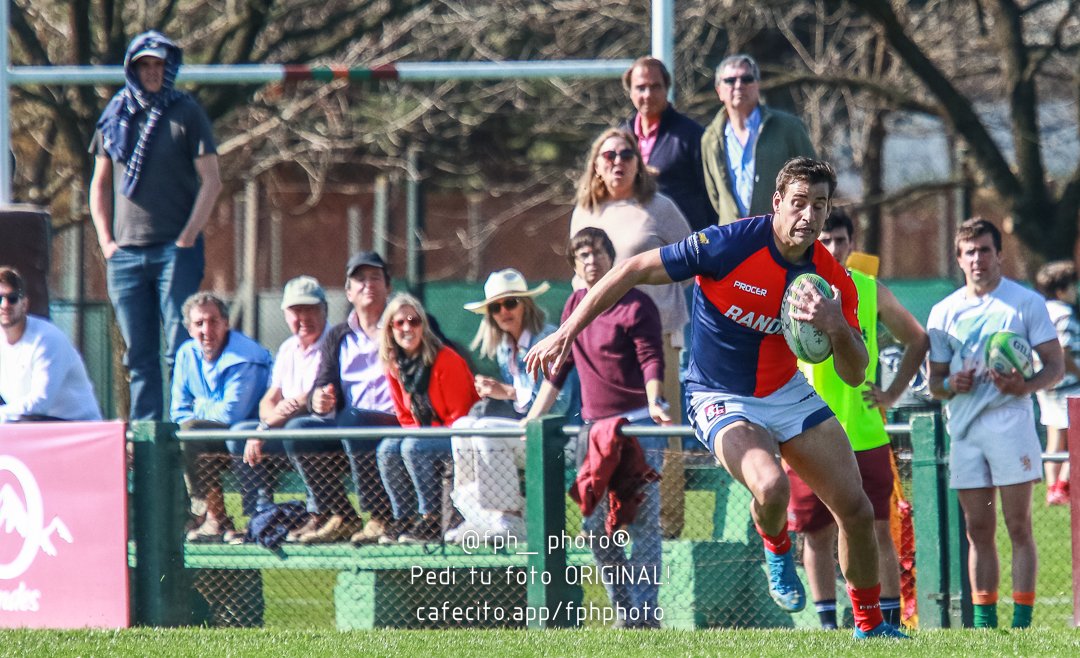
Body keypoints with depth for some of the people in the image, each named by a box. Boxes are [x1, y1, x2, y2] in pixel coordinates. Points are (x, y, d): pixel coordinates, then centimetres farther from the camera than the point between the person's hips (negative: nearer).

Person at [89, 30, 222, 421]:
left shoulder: (186, 114, 3)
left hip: (175, 251, -4)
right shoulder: (115, 117, 13)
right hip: (125, 253, 4)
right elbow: (100, 184, 19)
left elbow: (211, 181, -1)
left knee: (180, 349, -9)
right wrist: (105, 240, 7)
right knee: (139, 353, 5)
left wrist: (188, 238, -8)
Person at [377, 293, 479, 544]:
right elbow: (405, 416, 12)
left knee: (413, 448, -30)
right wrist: (415, 432, -9)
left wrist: (419, 437, -19)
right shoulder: (394, 366, 5)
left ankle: (431, 520, -24)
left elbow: (460, 415, -15)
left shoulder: (445, 360, -16)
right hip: (425, 435, 7)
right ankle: (404, 518, -12)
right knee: (387, 448, -18)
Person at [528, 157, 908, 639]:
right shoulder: (729, 245, -23)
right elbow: (634, 271, -15)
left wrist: (837, 328, -29)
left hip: (791, 395, 5)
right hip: (723, 400, -5)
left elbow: (854, 375, -6)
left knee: (855, 509, 1)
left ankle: (870, 624, 23)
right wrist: (567, 332, -17)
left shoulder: (833, 279, -9)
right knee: (770, 487, -33)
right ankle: (776, 549, 4)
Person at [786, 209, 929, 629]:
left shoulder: (872, 292, 5)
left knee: (878, 531, -1)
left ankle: (891, 621, 4)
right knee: (818, 534, 4)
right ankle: (827, 622, 13)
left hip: (866, 434, 1)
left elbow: (917, 341, 16)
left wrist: (892, 394, 8)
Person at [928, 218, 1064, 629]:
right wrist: (950, 384, -6)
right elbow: (934, 382, 18)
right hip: (964, 429, 4)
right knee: (978, 530, 5)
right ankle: (983, 622, 7)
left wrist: (1025, 386, -20)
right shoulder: (944, 312, 13)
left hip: (1010, 422, -4)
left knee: (1018, 527, -6)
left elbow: (1055, 365, 0)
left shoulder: (1025, 302, 2)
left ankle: (1021, 622, -7)